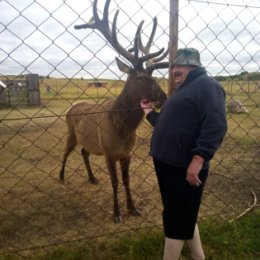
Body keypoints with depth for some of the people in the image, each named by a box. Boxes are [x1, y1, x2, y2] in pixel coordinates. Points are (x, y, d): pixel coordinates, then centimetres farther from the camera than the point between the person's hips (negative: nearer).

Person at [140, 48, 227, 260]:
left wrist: (198, 158, -28)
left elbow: (215, 125, -22)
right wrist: (149, 111, 27)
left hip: (185, 168, -10)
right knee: (184, 216, 21)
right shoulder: (182, 91, 22)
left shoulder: (206, 84, -8)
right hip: (168, 164, 10)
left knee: (175, 219, 3)